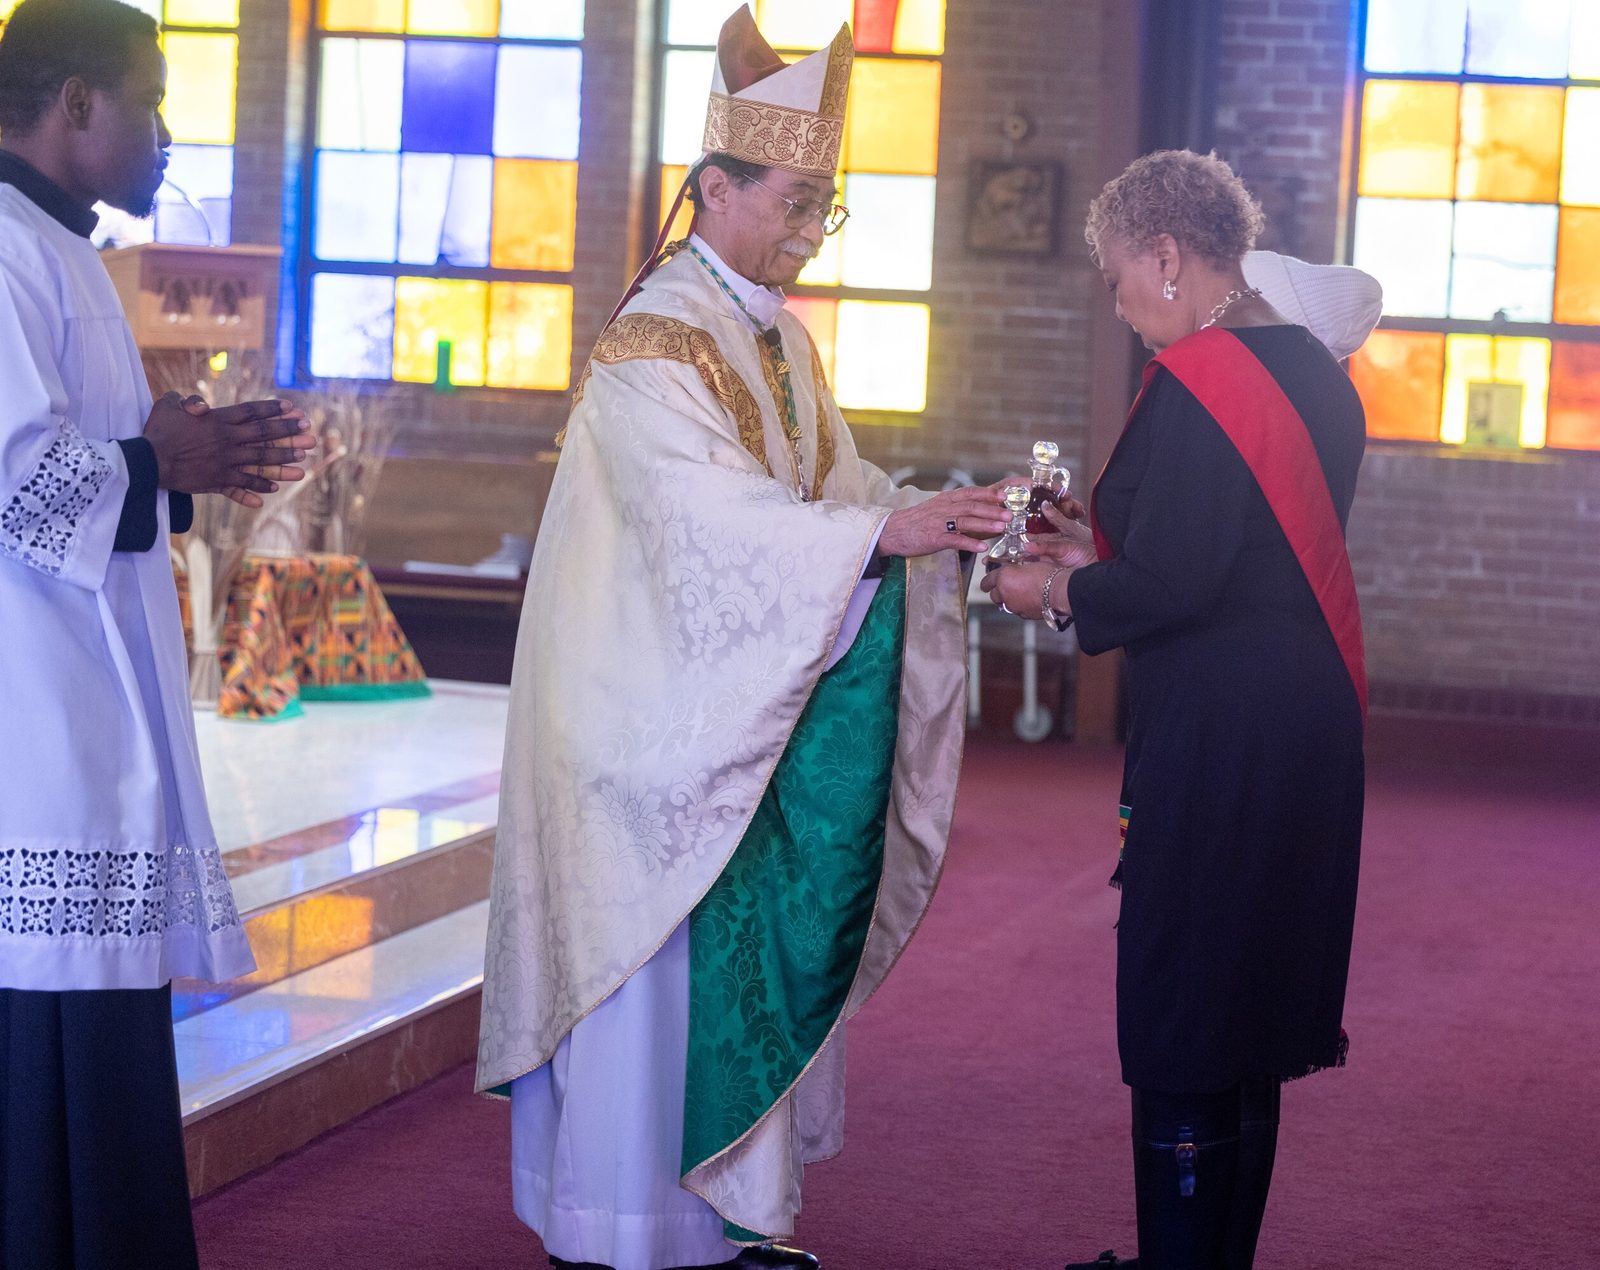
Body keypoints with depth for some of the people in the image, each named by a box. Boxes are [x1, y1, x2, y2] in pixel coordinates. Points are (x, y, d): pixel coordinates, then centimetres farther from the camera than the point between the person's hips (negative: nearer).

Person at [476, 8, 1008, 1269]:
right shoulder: (652, 346, -16)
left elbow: (837, 490, 10)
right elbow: (713, 518, -27)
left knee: (751, 952, 11)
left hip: (751, 716, 9)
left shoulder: (785, 340, 13)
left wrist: (952, 519, -7)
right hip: (655, 718, -9)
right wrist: (887, 532, -35)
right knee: (652, 963, -3)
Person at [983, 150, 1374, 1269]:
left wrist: (1056, 589, -4)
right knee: (1249, 1018, 17)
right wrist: (1098, 560, 17)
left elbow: (1172, 588, -21)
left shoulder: (1195, 382, -18)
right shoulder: (1316, 374, 10)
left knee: (1181, 1025, 1)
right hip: (1310, 736, 9)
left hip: (1213, 745, -9)